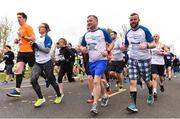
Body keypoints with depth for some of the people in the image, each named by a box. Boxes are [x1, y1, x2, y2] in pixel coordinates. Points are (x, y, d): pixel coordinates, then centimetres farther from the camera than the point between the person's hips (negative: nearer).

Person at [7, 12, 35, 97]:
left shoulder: (28, 27, -7)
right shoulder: (19, 29, 19)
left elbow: (33, 39, -15)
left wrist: (23, 36, -20)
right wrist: (17, 40, 12)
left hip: (28, 52, -8)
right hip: (21, 52, 8)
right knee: (18, 69, -4)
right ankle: (17, 90, -6)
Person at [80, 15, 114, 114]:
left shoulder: (102, 32, -4)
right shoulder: (86, 35, 10)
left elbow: (111, 43, 1)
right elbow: (82, 46, 20)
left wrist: (107, 50, -17)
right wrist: (82, 49, -4)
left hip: (101, 60, -6)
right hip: (91, 61, 6)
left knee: (96, 81, -19)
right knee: (98, 81, 18)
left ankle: (94, 105, -14)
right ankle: (104, 96, 41)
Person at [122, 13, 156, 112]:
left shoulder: (144, 30, -8)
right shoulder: (128, 33, 5)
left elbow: (153, 44, -10)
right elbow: (126, 46, 17)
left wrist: (146, 45, -33)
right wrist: (122, 47, -7)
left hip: (144, 59, -3)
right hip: (132, 59, 3)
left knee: (147, 80, 13)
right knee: (132, 82, -10)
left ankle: (150, 94, 44)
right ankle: (133, 104, -10)